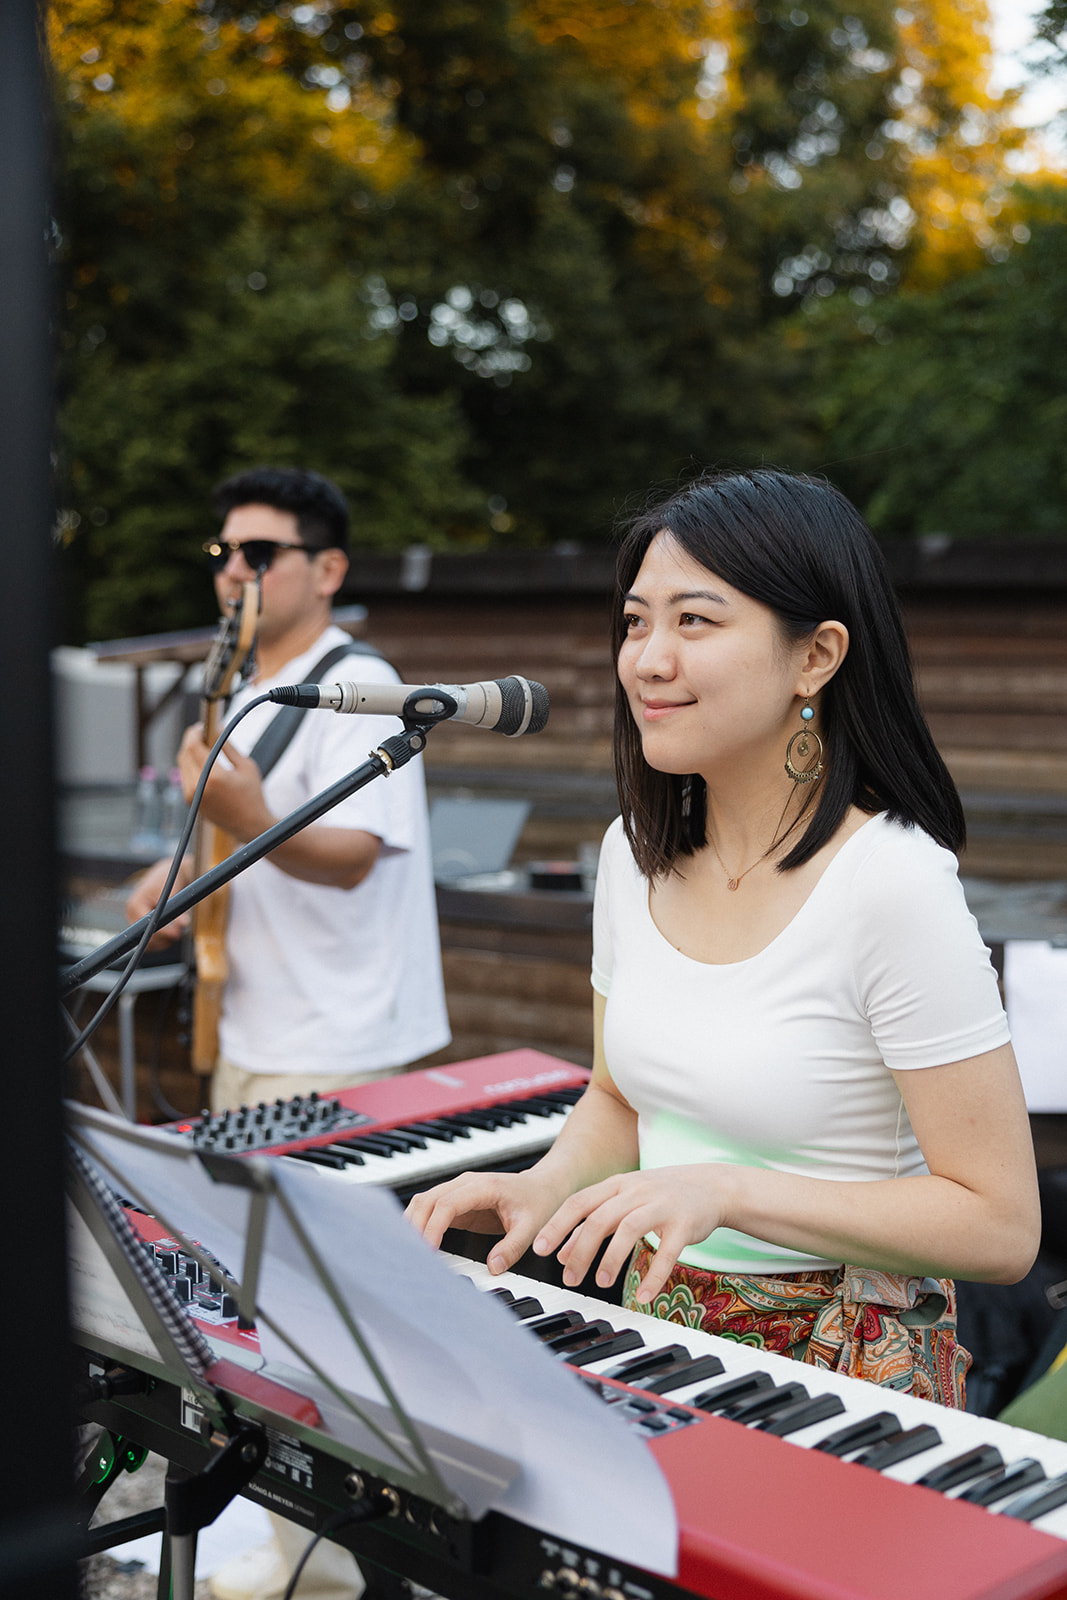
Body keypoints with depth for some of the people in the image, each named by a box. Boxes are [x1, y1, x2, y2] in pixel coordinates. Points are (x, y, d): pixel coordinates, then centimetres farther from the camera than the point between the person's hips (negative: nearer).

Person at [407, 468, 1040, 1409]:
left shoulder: (895, 883, -19)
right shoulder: (635, 853, 2)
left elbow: (1002, 1227, -17)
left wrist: (726, 1191, -24)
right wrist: (544, 1186, -5)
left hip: (845, 1366, -6)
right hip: (658, 1325, 7)